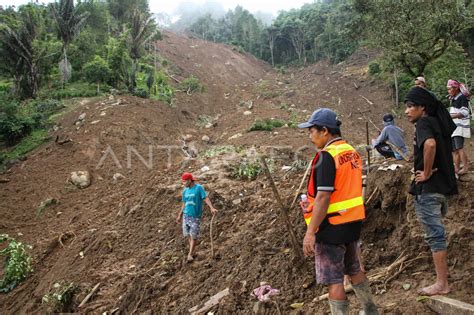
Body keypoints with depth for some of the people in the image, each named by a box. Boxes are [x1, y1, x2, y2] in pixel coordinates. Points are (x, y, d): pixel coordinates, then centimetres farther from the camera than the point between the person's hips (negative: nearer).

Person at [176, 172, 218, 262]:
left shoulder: (199, 188, -9)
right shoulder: (185, 190, 8)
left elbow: (206, 198, -18)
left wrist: (212, 208, -32)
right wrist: (179, 216, 19)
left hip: (195, 216, -5)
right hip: (186, 215, 5)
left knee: (194, 236, -2)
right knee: (188, 235, 8)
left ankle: (190, 254, 6)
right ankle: (192, 251, 23)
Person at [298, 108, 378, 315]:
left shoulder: (327, 156, -19)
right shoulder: (352, 152, 8)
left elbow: (323, 198, -24)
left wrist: (310, 232, -21)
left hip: (332, 226, -9)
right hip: (353, 222, 9)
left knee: (334, 281, 1)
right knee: (354, 270, 25)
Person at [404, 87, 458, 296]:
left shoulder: (423, 124, -14)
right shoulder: (439, 122, 13)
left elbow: (430, 144, -34)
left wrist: (426, 173, -23)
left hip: (428, 188, -9)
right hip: (443, 185, 9)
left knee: (435, 235, -3)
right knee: (437, 233, 16)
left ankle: (441, 284, 5)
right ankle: (442, 280, 25)